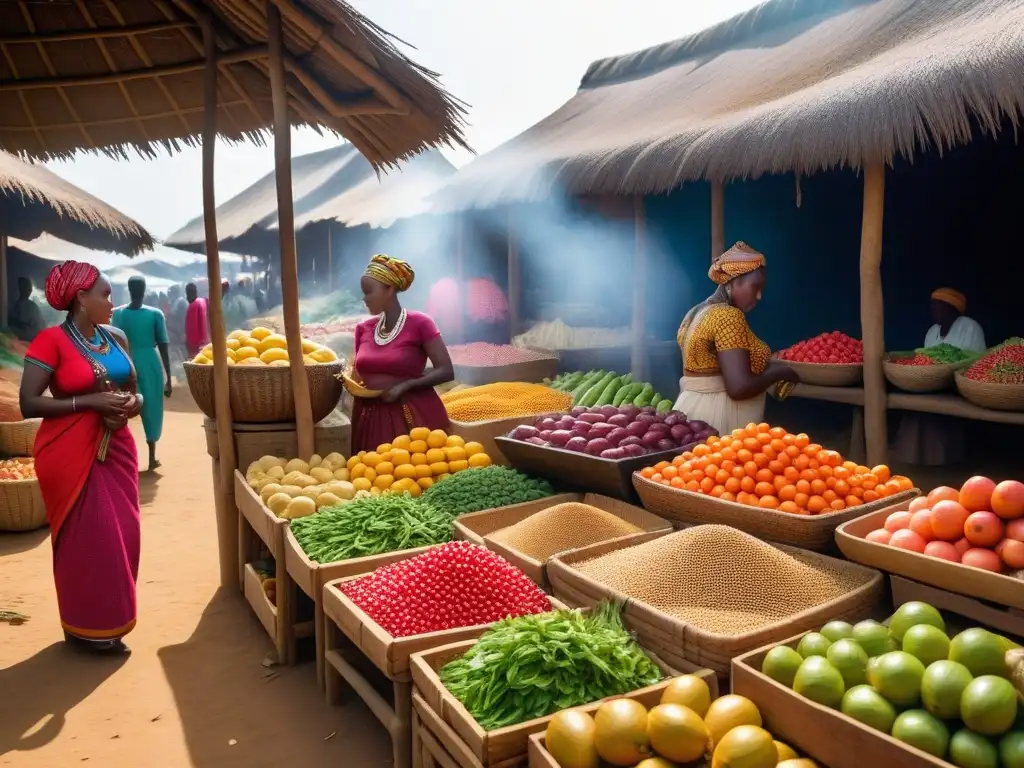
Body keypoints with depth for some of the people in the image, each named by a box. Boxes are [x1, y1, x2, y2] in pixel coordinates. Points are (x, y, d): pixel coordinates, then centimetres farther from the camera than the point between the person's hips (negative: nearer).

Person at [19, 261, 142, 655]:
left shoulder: (116, 338, 8)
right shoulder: (51, 340, -10)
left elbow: (134, 391, 17)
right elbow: (29, 403, -15)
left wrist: (133, 403, -6)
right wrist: (91, 401, -20)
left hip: (116, 450, 6)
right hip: (72, 455, -6)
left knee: (122, 535, 8)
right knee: (86, 539, 1)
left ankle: (109, 622, 24)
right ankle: (86, 628, 18)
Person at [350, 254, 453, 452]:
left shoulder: (419, 323, -8)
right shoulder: (363, 328, 8)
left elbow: (446, 371, -11)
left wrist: (405, 386, -18)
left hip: (414, 415, -5)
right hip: (371, 416, 5)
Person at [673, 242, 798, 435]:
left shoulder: (698, 313, 13)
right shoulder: (729, 316, -15)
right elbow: (739, 387, -23)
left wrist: (765, 367, 13)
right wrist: (778, 372, -7)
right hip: (718, 416, -10)